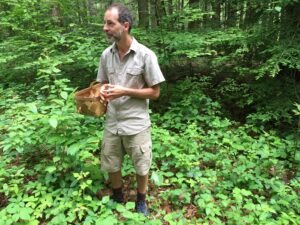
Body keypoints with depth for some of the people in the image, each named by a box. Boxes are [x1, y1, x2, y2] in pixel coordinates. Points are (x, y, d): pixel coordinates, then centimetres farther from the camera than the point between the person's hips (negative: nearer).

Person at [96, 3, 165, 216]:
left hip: (136, 124, -4)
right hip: (112, 123, 5)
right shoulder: (106, 54, 1)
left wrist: (124, 91, -20)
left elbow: (155, 92, -10)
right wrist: (102, 92, -11)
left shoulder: (146, 55, -14)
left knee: (141, 167, 14)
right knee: (111, 166, 19)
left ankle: (141, 200, 43)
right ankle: (117, 198, 47)